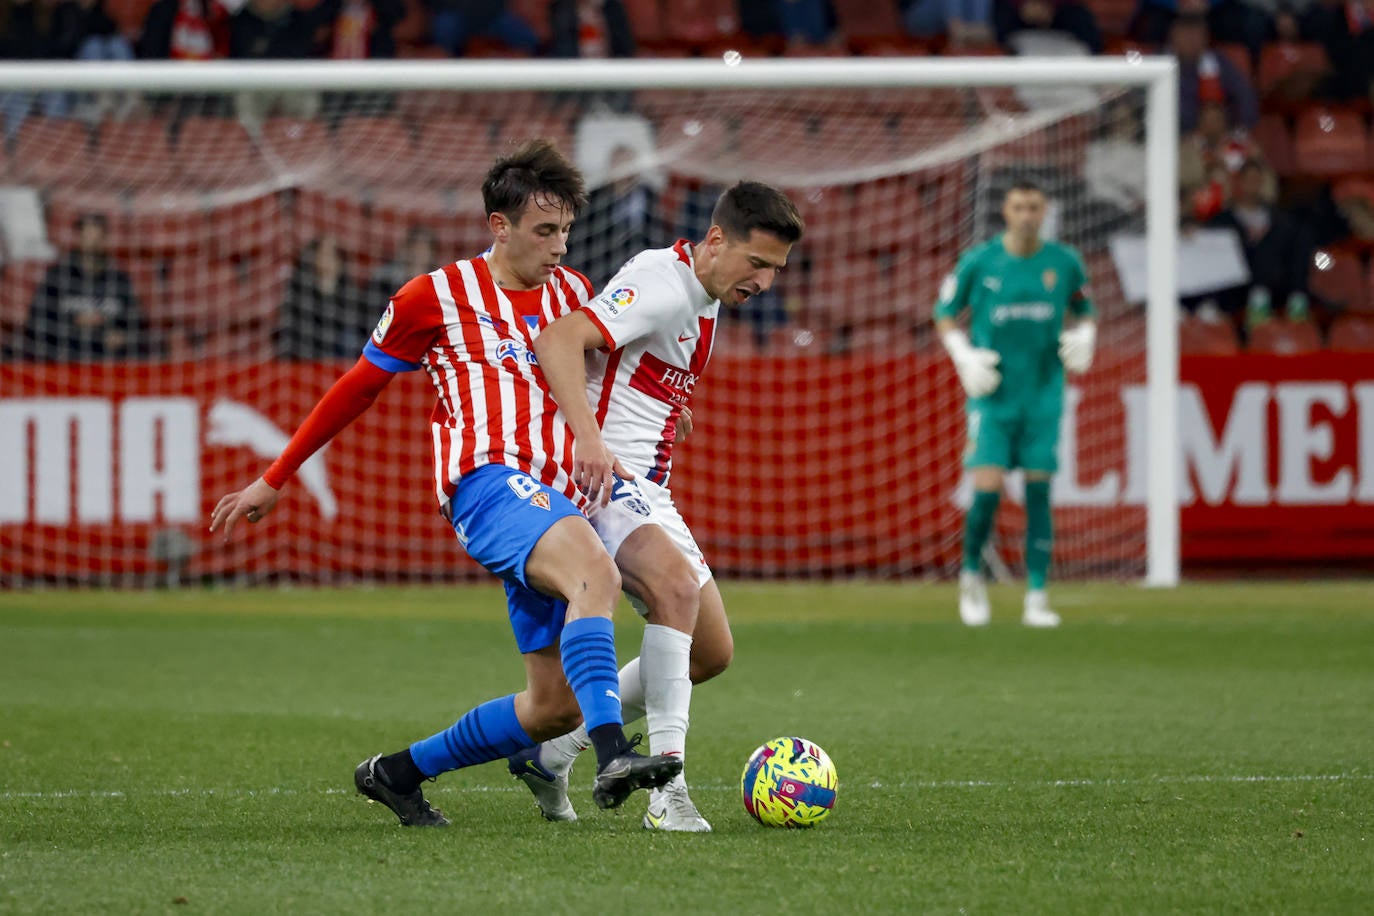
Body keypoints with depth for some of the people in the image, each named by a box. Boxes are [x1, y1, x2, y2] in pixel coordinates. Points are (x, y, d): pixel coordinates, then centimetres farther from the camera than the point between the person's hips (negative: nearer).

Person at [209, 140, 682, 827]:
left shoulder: (573, 294, 19)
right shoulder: (437, 298, 7)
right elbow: (358, 388, 15)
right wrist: (273, 481, 18)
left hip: (556, 504, 7)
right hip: (488, 482, -6)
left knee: (557, 704, 0)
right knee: (596, 574, -36)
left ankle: (397, 772, 19)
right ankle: (614, 757, -51)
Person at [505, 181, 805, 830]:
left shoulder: (704, 300, 14)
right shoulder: (661, 285, -17)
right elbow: (557, 340, -30)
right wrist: (589, 438, -41)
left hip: (647, 492, 10)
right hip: (602, 477, -10)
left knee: (711, 652, 9)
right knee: (678, 583, -34)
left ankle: (549, 755, 20)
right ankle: (667, 785, -36)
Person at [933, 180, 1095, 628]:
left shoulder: (1064, 263, 2)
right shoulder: (979, 262, -3)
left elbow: (1084, 310, 17)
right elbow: (945, 315, 7)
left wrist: (1084, 336, -5)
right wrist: (964, 357, -9)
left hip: (1044, 396, 2)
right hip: (993, 394, -2)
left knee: (1038, 492, -2)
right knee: (987, 490, -12)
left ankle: (1036, 599, 2)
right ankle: (971, 572, 14)